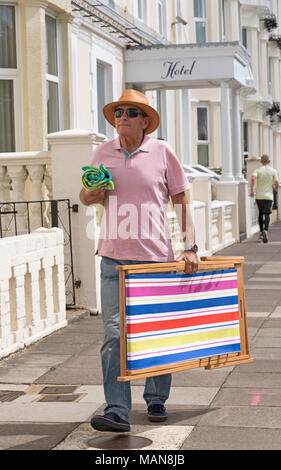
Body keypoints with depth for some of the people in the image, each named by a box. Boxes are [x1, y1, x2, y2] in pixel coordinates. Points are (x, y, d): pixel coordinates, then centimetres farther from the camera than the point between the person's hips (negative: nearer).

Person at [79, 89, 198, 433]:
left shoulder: (161, 152, 2)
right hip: (114, 257, 1)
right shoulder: (103, 153, 8)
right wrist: (91, 194, -5)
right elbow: (85, 196, 19)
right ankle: (117, 411, -8)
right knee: (114, 333, -7)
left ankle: (156, 400, 27)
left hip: (156, 256, -1)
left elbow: (180, 201, 6)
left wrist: (190, 246, 0)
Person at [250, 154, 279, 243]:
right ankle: (265, 230, -28)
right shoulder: (273, 171, 2)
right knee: (267, 214, -6)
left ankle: (261, 232, 19)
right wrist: (275, 188, 18)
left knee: (260, 214, 15)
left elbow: (253, 178, -17)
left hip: (259, 196, 1)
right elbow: (276, 183, -5)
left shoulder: (258, 170, 2)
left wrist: (251, 190, -10)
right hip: (269, 196, -1)